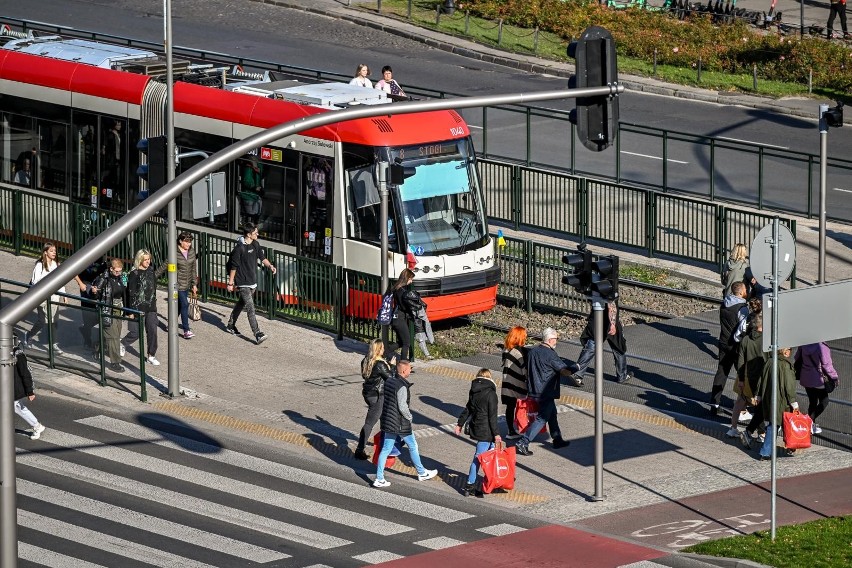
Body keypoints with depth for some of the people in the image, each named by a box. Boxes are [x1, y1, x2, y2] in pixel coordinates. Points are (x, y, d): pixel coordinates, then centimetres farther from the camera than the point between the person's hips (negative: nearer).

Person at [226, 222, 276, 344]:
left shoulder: (255, 245, 5)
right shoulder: (239, 248, -17)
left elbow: (262, 257, 13)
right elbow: (234, 266, -12)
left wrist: (270, 266, -7)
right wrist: (231, 283, -8)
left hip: (253, 282, 8)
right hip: (243, 283, -8)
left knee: (241, 304, 22)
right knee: (250, 308, -14)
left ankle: (231, 325, 40)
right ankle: (258, 334, -21)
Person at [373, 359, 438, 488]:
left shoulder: (389, 381, 4)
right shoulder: (402, 387, -23)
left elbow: (383, 400, 12)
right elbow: (402, 407, -24)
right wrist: (409, 417, -7)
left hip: (388, 422, 8)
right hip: (400, 424, -8)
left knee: (386, 449, 10)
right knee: (413, 447, 12)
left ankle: (379, 479, 8)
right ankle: (422, 473, 28)